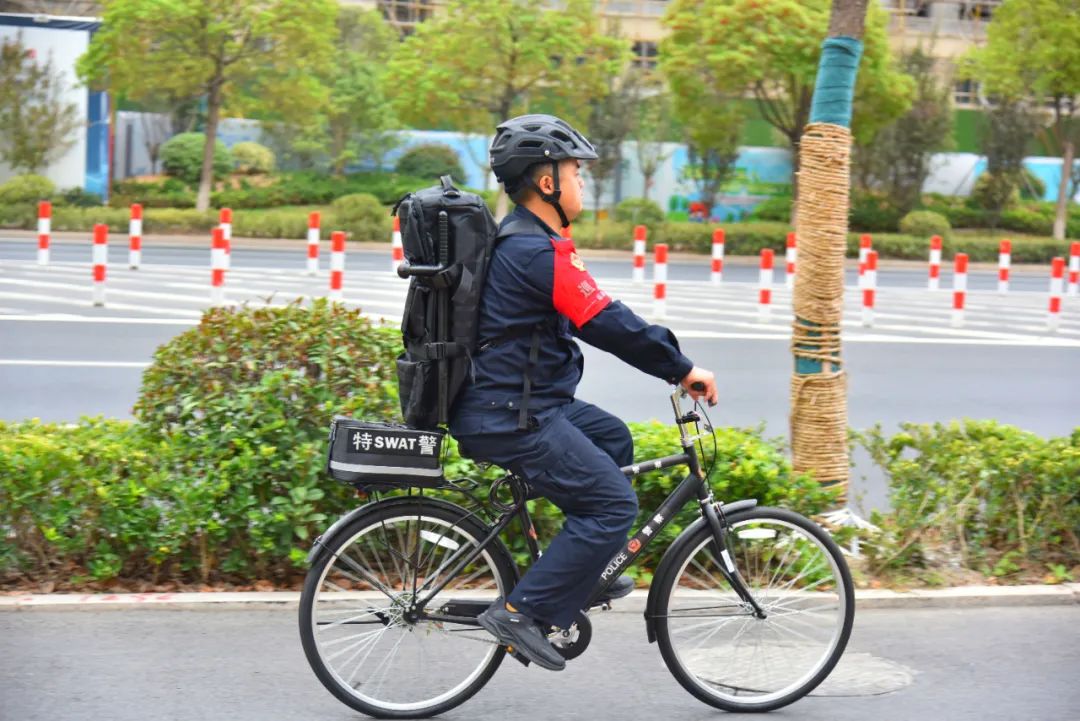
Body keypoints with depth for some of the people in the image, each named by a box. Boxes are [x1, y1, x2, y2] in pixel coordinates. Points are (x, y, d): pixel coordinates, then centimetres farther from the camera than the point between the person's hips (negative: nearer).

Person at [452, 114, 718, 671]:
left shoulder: (518, 240, 15)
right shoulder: (540, 251, -18)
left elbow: (597, 319, 22)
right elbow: (608, 324, -19)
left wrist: (670, 363, 20)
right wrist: (682, 369, -9)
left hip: (511, 401, 11)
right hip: (510, 418, -11)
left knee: (612, 437, 24)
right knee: (614, 503, -8)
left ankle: (583, 574, 25)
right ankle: (522, 612, -8)